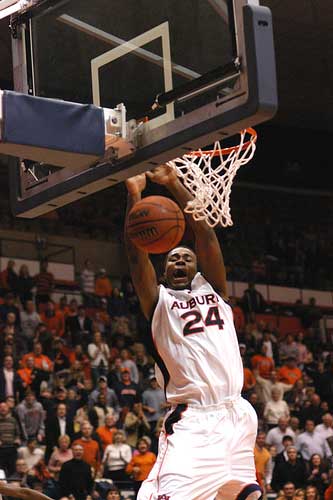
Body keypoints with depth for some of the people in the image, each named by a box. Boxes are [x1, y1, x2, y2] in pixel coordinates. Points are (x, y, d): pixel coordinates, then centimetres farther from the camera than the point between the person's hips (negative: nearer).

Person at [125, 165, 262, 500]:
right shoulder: (158, 300, 9)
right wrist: (134, 195, -8)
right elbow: (136, 252, -4)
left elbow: (205, 233, 7)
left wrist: (173, 184, 2)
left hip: (236, 415, 5)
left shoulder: (211, 289, 17)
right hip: (192, 422, -4)